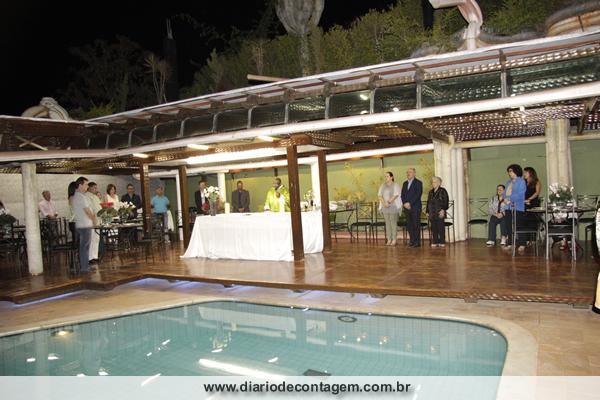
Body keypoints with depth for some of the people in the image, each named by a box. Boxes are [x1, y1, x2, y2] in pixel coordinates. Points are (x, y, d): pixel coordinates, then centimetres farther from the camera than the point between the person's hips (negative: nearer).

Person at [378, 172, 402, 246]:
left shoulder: (395, 185, -1)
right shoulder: (382, 185, 14)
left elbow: (396, 195, -11)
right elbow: (379, 195, 6)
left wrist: (388, 202, -15)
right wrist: (384, 203, -10)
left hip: (393, 206, -5)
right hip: (385, 207, 5)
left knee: (393, 223, -5)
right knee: (387, 223, 4)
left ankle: (394, 240, -2)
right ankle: (389, 240, 7)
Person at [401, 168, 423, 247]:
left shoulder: (418, 183, -2)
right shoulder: (405, 183, 17)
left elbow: (418, 195, -12)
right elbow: (402, 195, 12)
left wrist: (409, 203, -17)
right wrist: (405, 203, -5)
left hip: (415, 207, -5)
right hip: (407, 207, 6)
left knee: (416, 225, -4)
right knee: (409, 225, 5)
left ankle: (417, 242, 0)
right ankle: (412, 241, 11)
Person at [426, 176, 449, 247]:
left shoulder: (442, 191, -2)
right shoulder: (431, 192, 16)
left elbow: (446, 201, -8)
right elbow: (428, 202, 19)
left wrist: (443, 210, -17)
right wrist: (427, 212, 13)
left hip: (440, 213, -5)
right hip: (432, 213, 5)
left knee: (441, 227, -2)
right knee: (433, 228, 5)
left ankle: (442, 242, 4)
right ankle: (435, 242, 11)